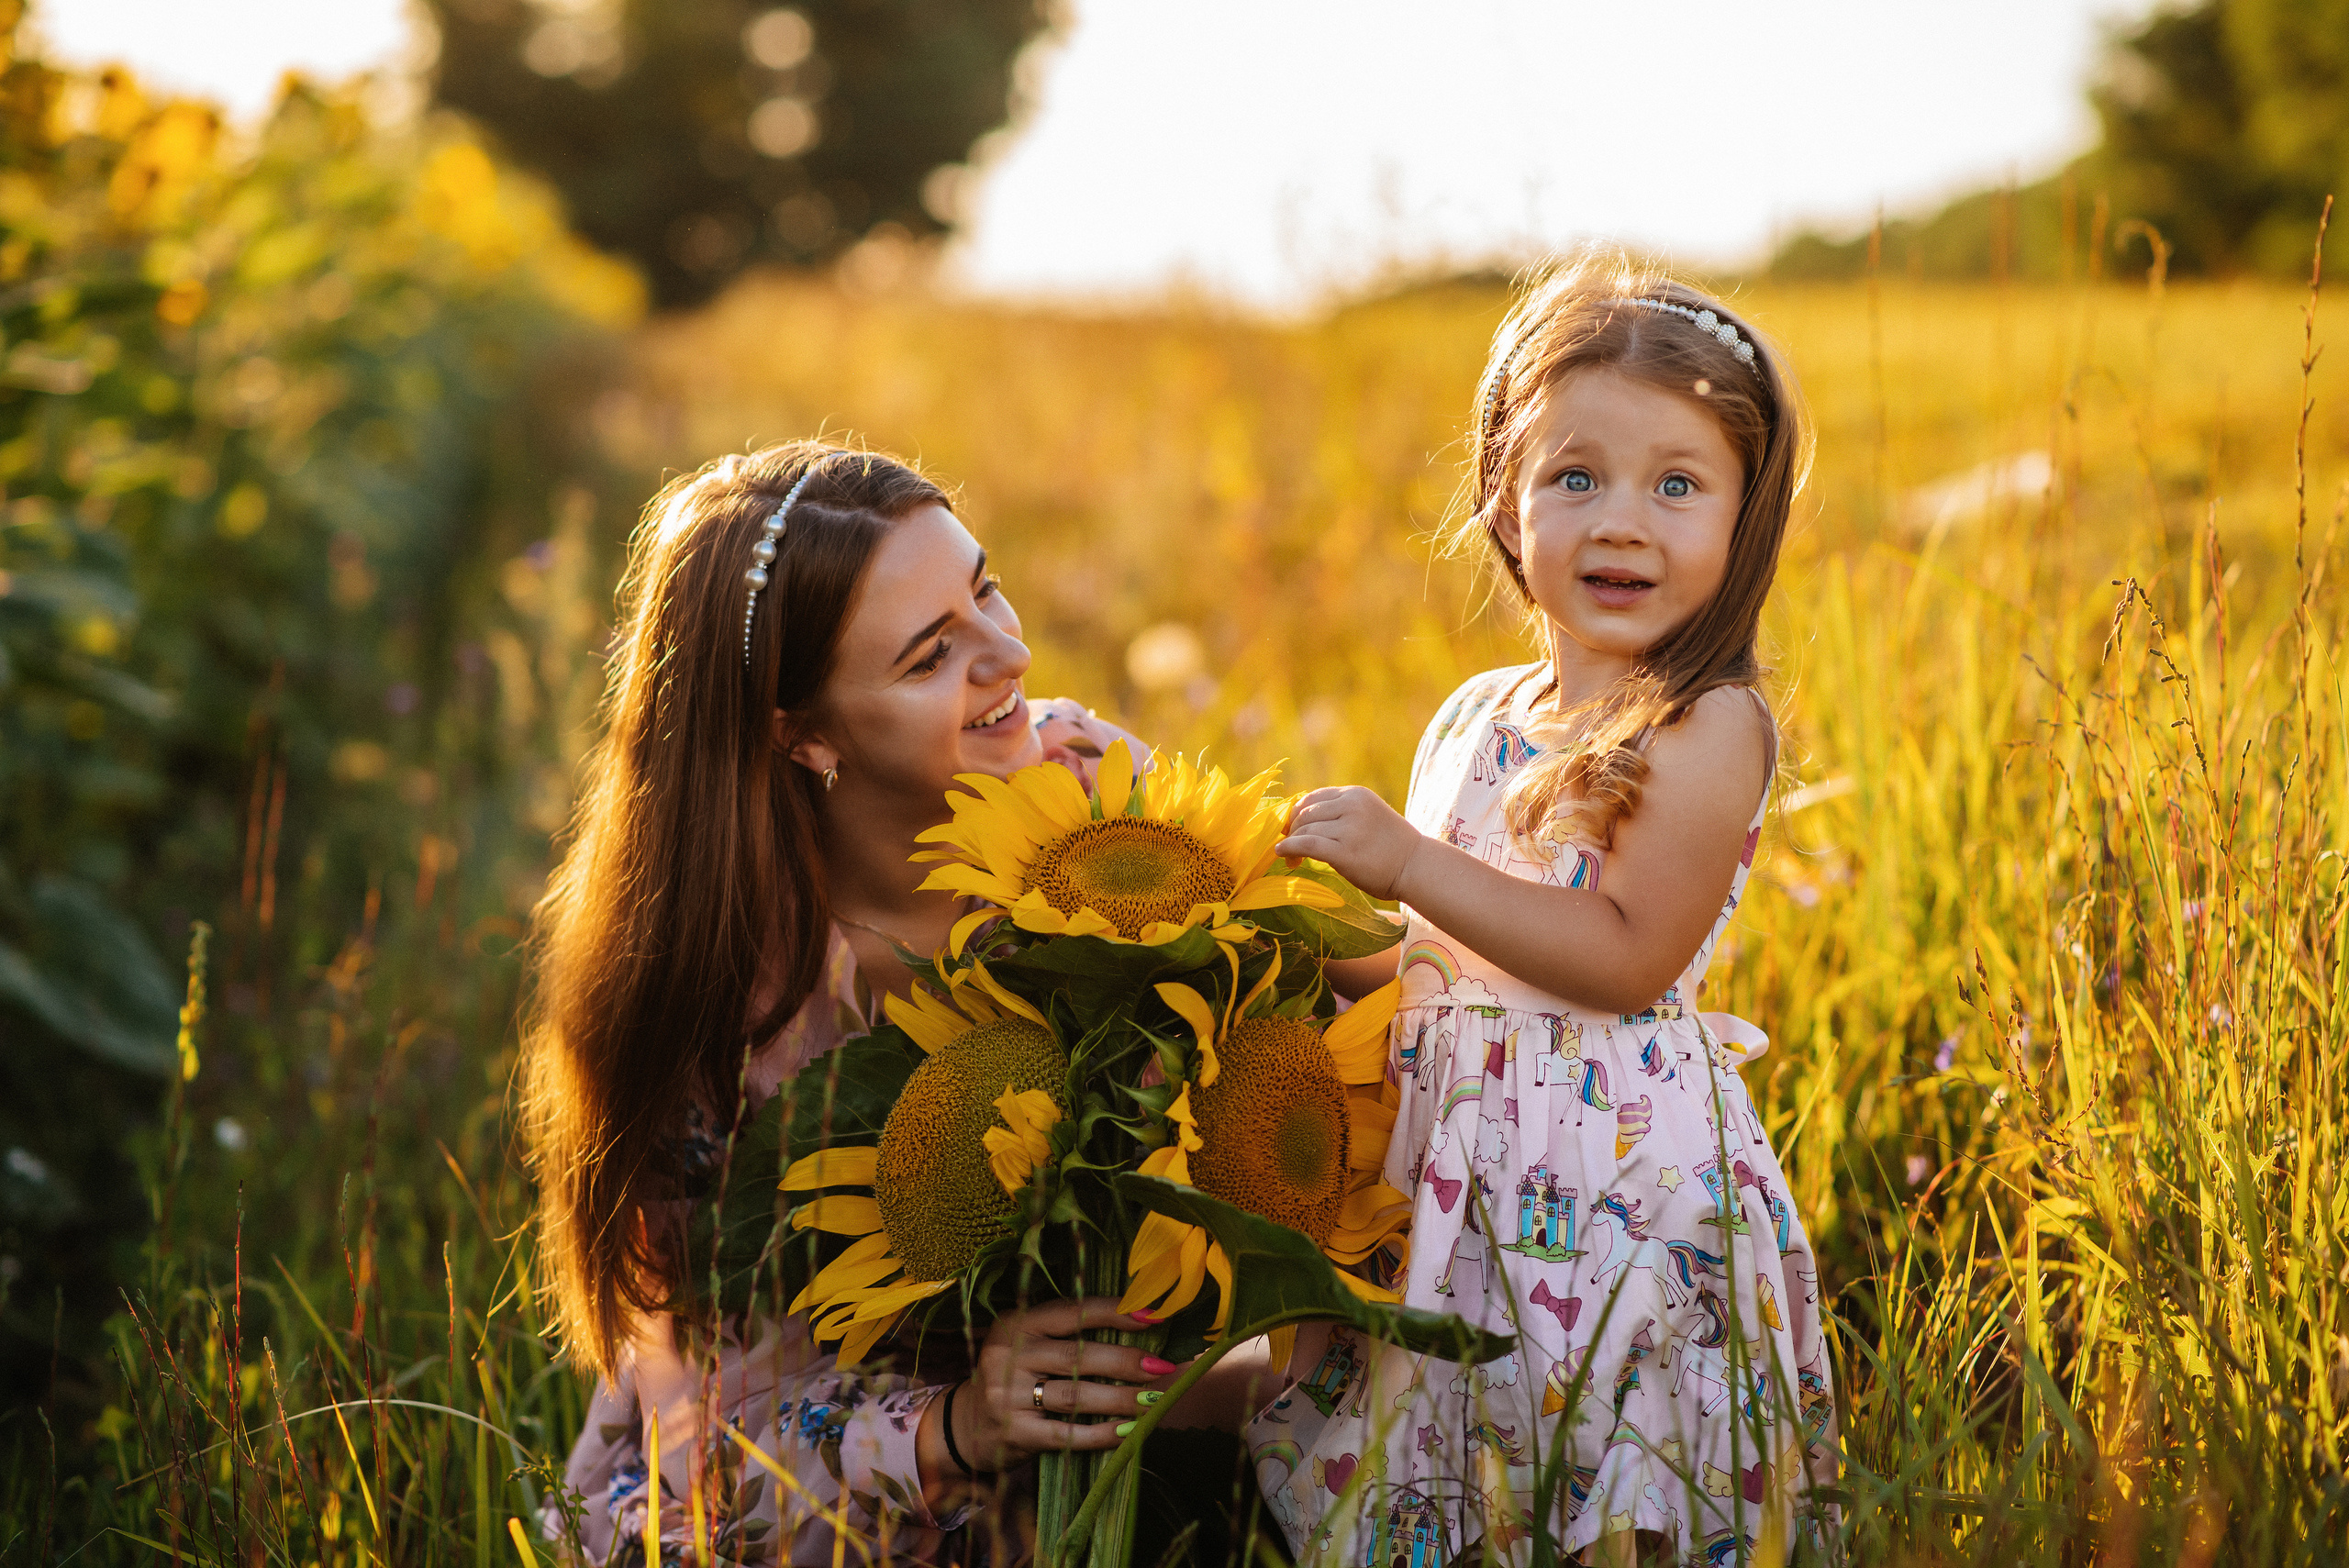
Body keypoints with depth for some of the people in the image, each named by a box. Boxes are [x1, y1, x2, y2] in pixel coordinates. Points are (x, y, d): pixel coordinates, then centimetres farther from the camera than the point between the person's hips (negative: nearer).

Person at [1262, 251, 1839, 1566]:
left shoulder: (1710, 727, -12)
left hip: (1616, 1177, -6)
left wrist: (1409, 861, -22)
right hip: (1454, 1170, 7)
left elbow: (1626, 959, -21)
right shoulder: (1477, 720, 10)